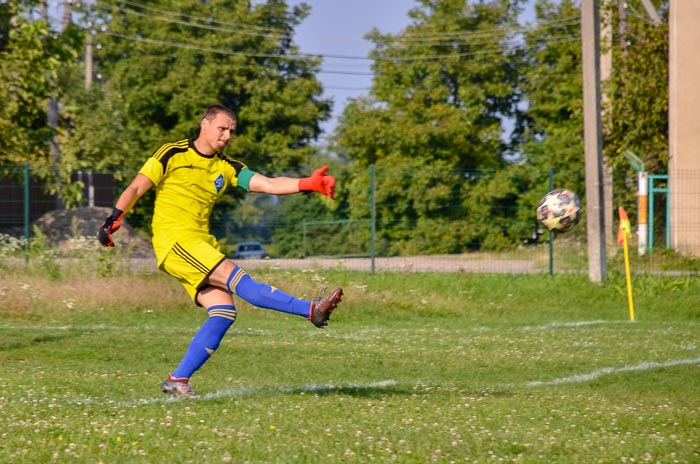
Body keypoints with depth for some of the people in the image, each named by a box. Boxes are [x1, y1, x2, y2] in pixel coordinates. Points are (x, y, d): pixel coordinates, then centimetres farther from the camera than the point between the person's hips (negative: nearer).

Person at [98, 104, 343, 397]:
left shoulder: (226, 169, 14)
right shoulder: (173, 155, 0)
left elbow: (268, 184, 4)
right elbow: (136, 188, -1)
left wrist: (307, 184, -11)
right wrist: (114, 219, -16)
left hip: (200, 244, 7)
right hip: (173, 240, -7)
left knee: (224, 311, -8)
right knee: (235, 277, -21)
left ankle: (178, 379, -6)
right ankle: (311, 310, -30)